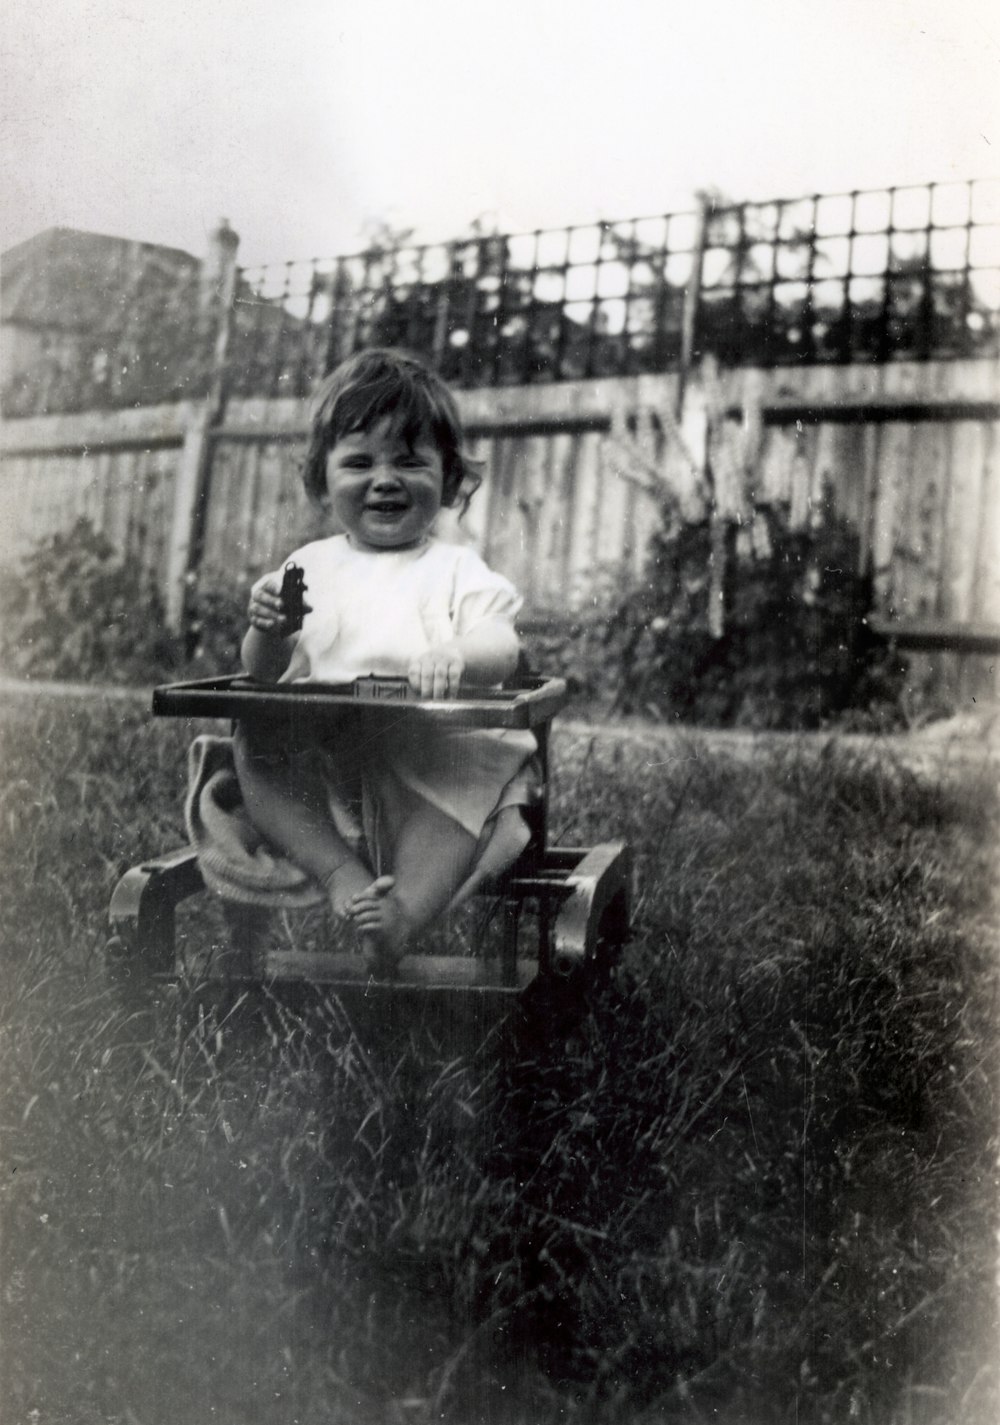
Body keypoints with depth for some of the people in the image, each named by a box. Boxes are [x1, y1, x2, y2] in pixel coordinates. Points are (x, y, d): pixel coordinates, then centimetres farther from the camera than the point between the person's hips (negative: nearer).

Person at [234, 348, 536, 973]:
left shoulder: (457, 570, 8)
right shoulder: (311, 566, 16)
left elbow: (501, 649, -10)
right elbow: (267, 676, 13)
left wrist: (454, 655, -35)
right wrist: (268, 633, -11)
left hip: (431, 751, -3)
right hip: (318, 767, 3)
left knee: (468, 779, -33)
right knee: (254, 746, -24)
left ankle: (406, 911, -37)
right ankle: (343, 874, -29)